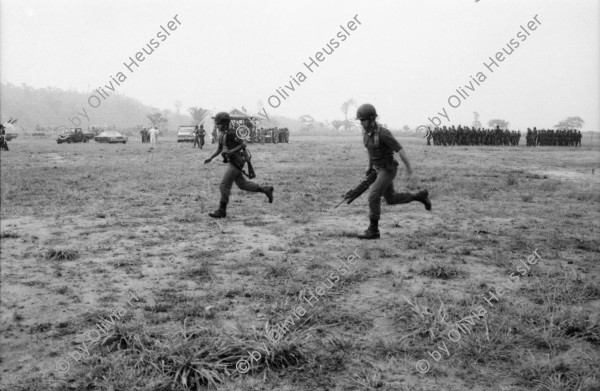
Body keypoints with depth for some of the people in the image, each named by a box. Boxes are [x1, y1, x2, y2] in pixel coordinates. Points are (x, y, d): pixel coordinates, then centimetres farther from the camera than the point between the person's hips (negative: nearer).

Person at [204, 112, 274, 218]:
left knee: (224, 186, -8)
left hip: (236, 162, -10)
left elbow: (244, 144, -21)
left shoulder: (231, 133, -19)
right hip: (232, 162, 10)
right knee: (242, 184, 16)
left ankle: (222, 211, 0)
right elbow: (220, 149, 20)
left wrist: (230, 152, -25)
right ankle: (266, 190, 24)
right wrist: (210, 158, 10)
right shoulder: (222, 134, 10)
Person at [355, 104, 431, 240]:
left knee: (373, 197, -15)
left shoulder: (383, 133, -25)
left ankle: (373, 230, -6)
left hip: (388, 170, -9)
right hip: (380, 169, 9)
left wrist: (410, 170, -16)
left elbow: (400, 150, -21)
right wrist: (370, 167, 21)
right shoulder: (366, 131, 1)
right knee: (391, 199, 18)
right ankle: (420, 196, 35)